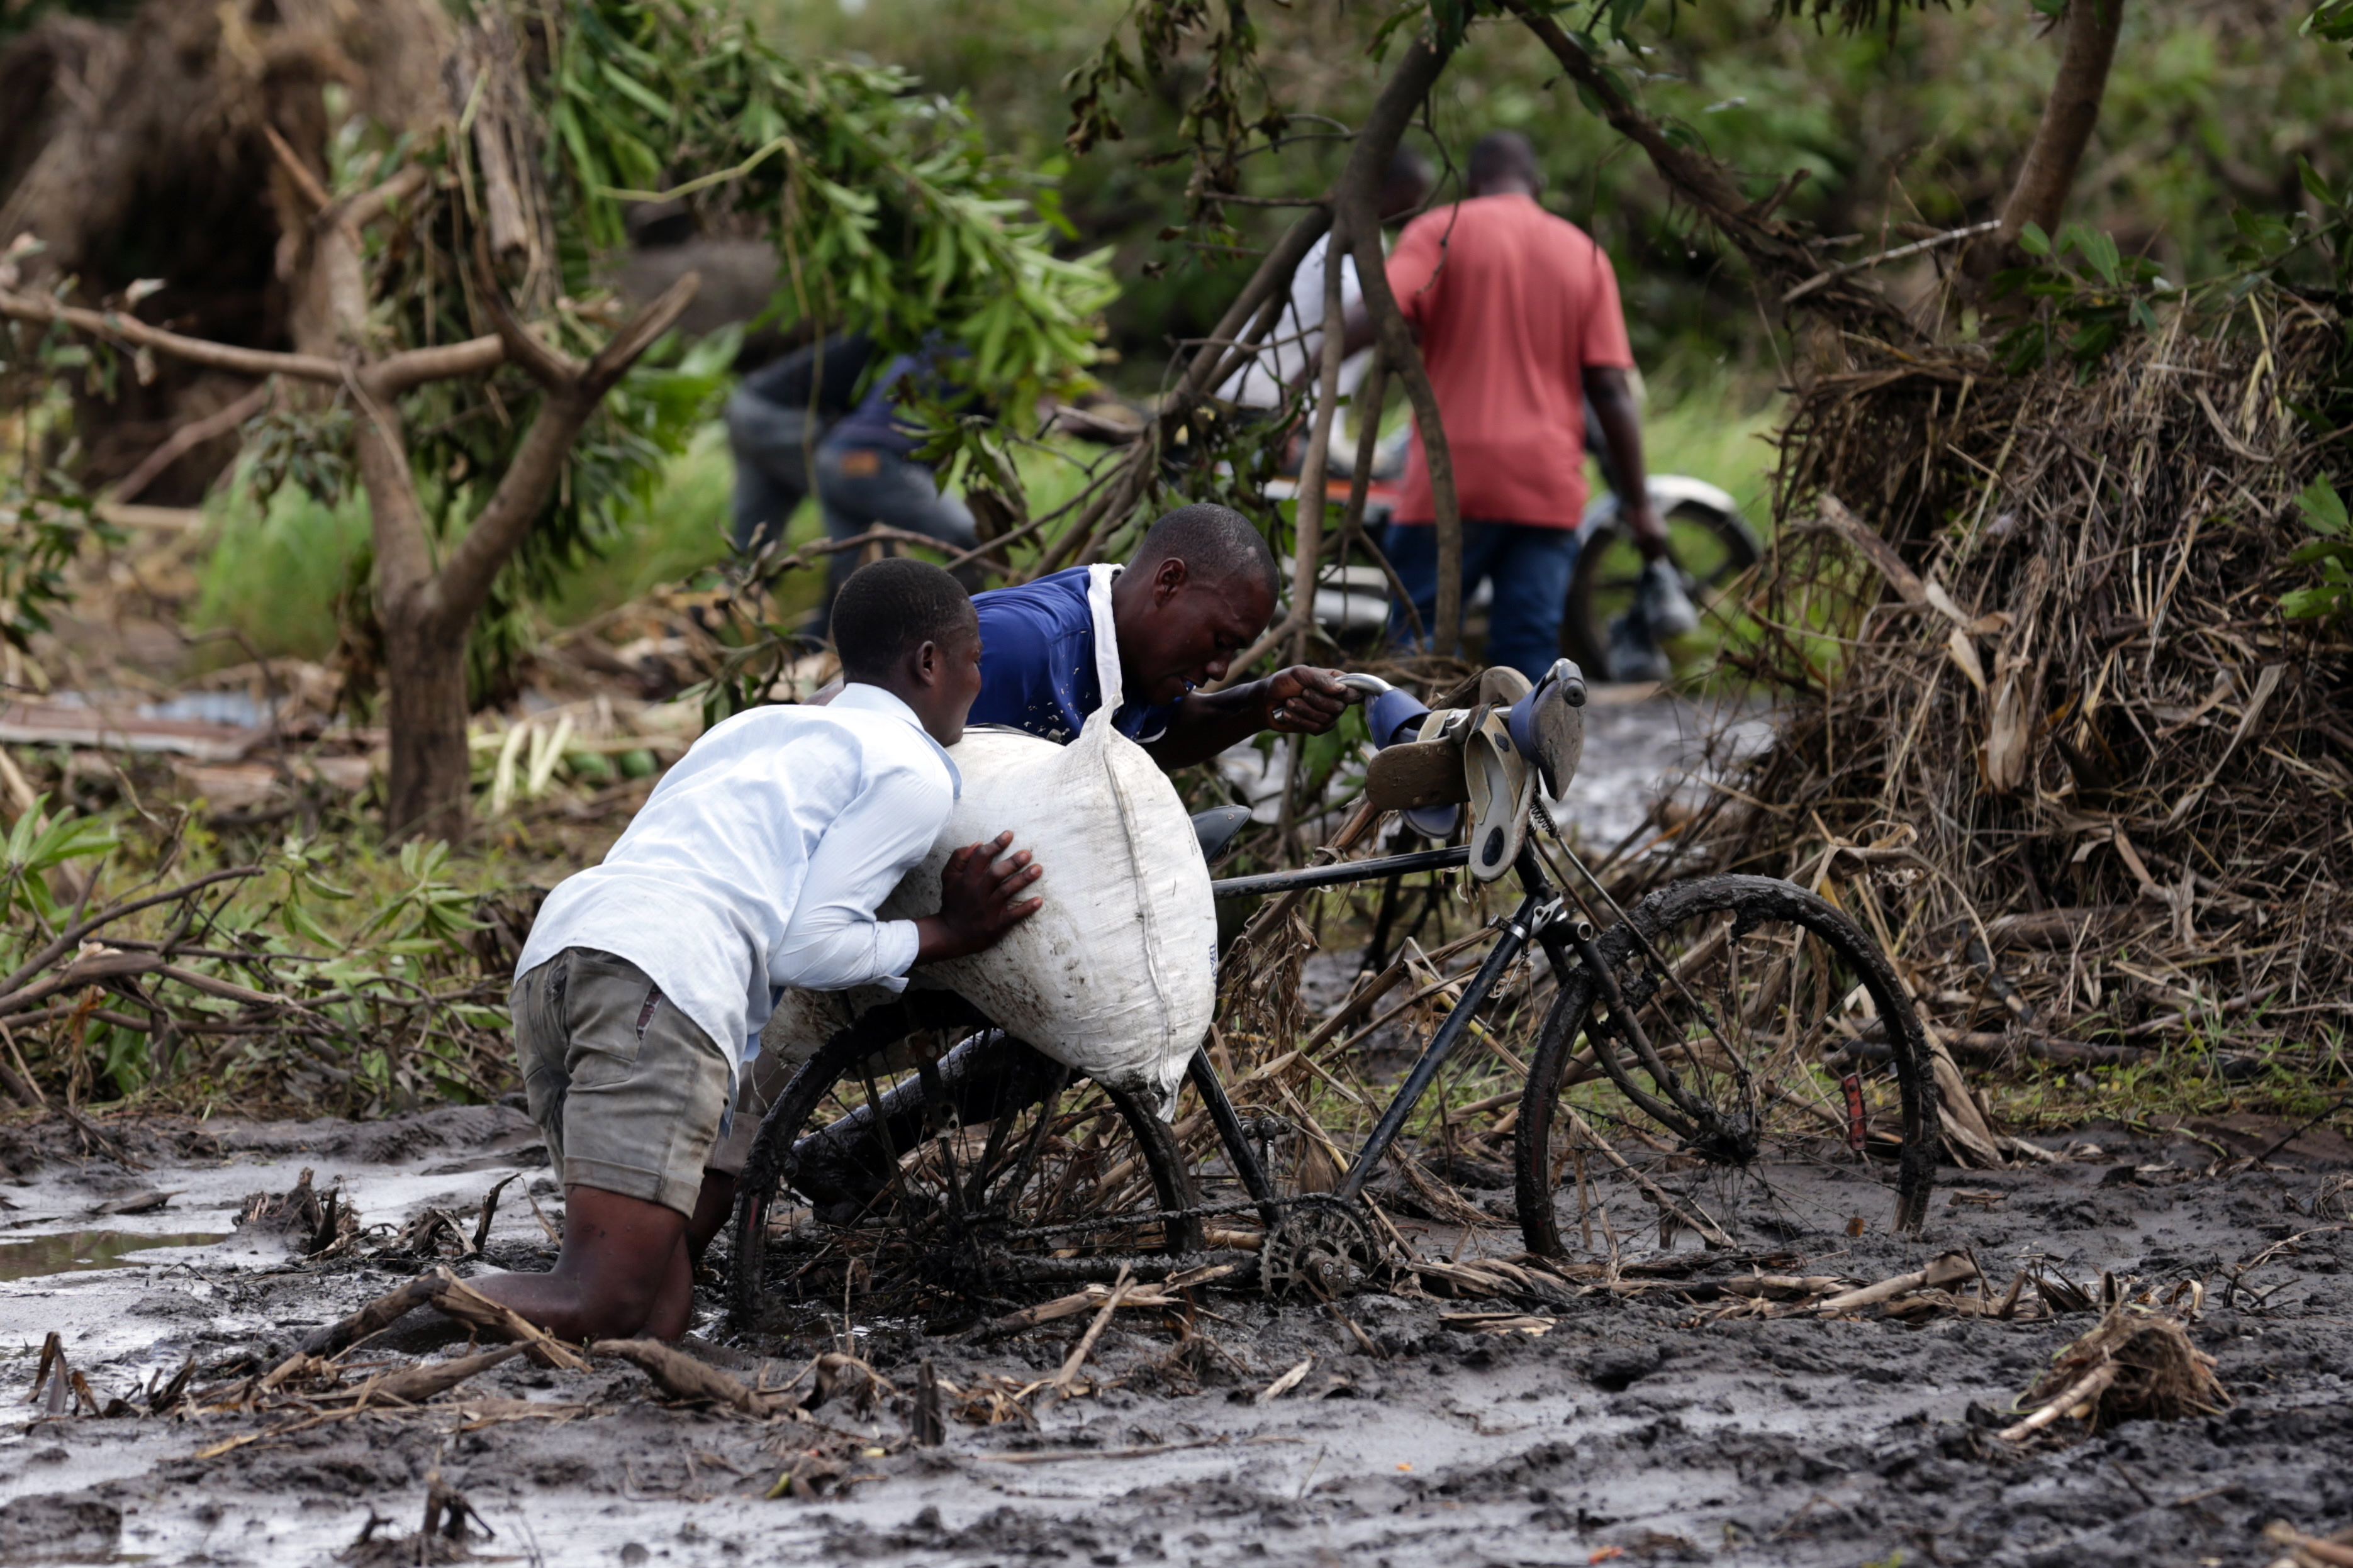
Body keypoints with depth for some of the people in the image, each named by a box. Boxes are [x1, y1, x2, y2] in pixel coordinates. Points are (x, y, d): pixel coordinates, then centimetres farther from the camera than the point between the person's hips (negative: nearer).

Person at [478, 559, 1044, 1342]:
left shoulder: (758, 728, 35)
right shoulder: (912, 770, 10)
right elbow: (809, 949, 1)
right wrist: (946, 936, 14)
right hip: (663, 978, -8)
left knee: (654, 1317, 4)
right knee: (599, 1307, -15)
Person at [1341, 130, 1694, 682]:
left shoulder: (1441, 231, 4)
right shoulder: (1584, 254, 13)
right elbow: (1611, 388, 6)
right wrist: (1640, 505, 7)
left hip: (1452, 478, -3)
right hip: (1549, 490, 3)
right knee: (1530, 657, 2)